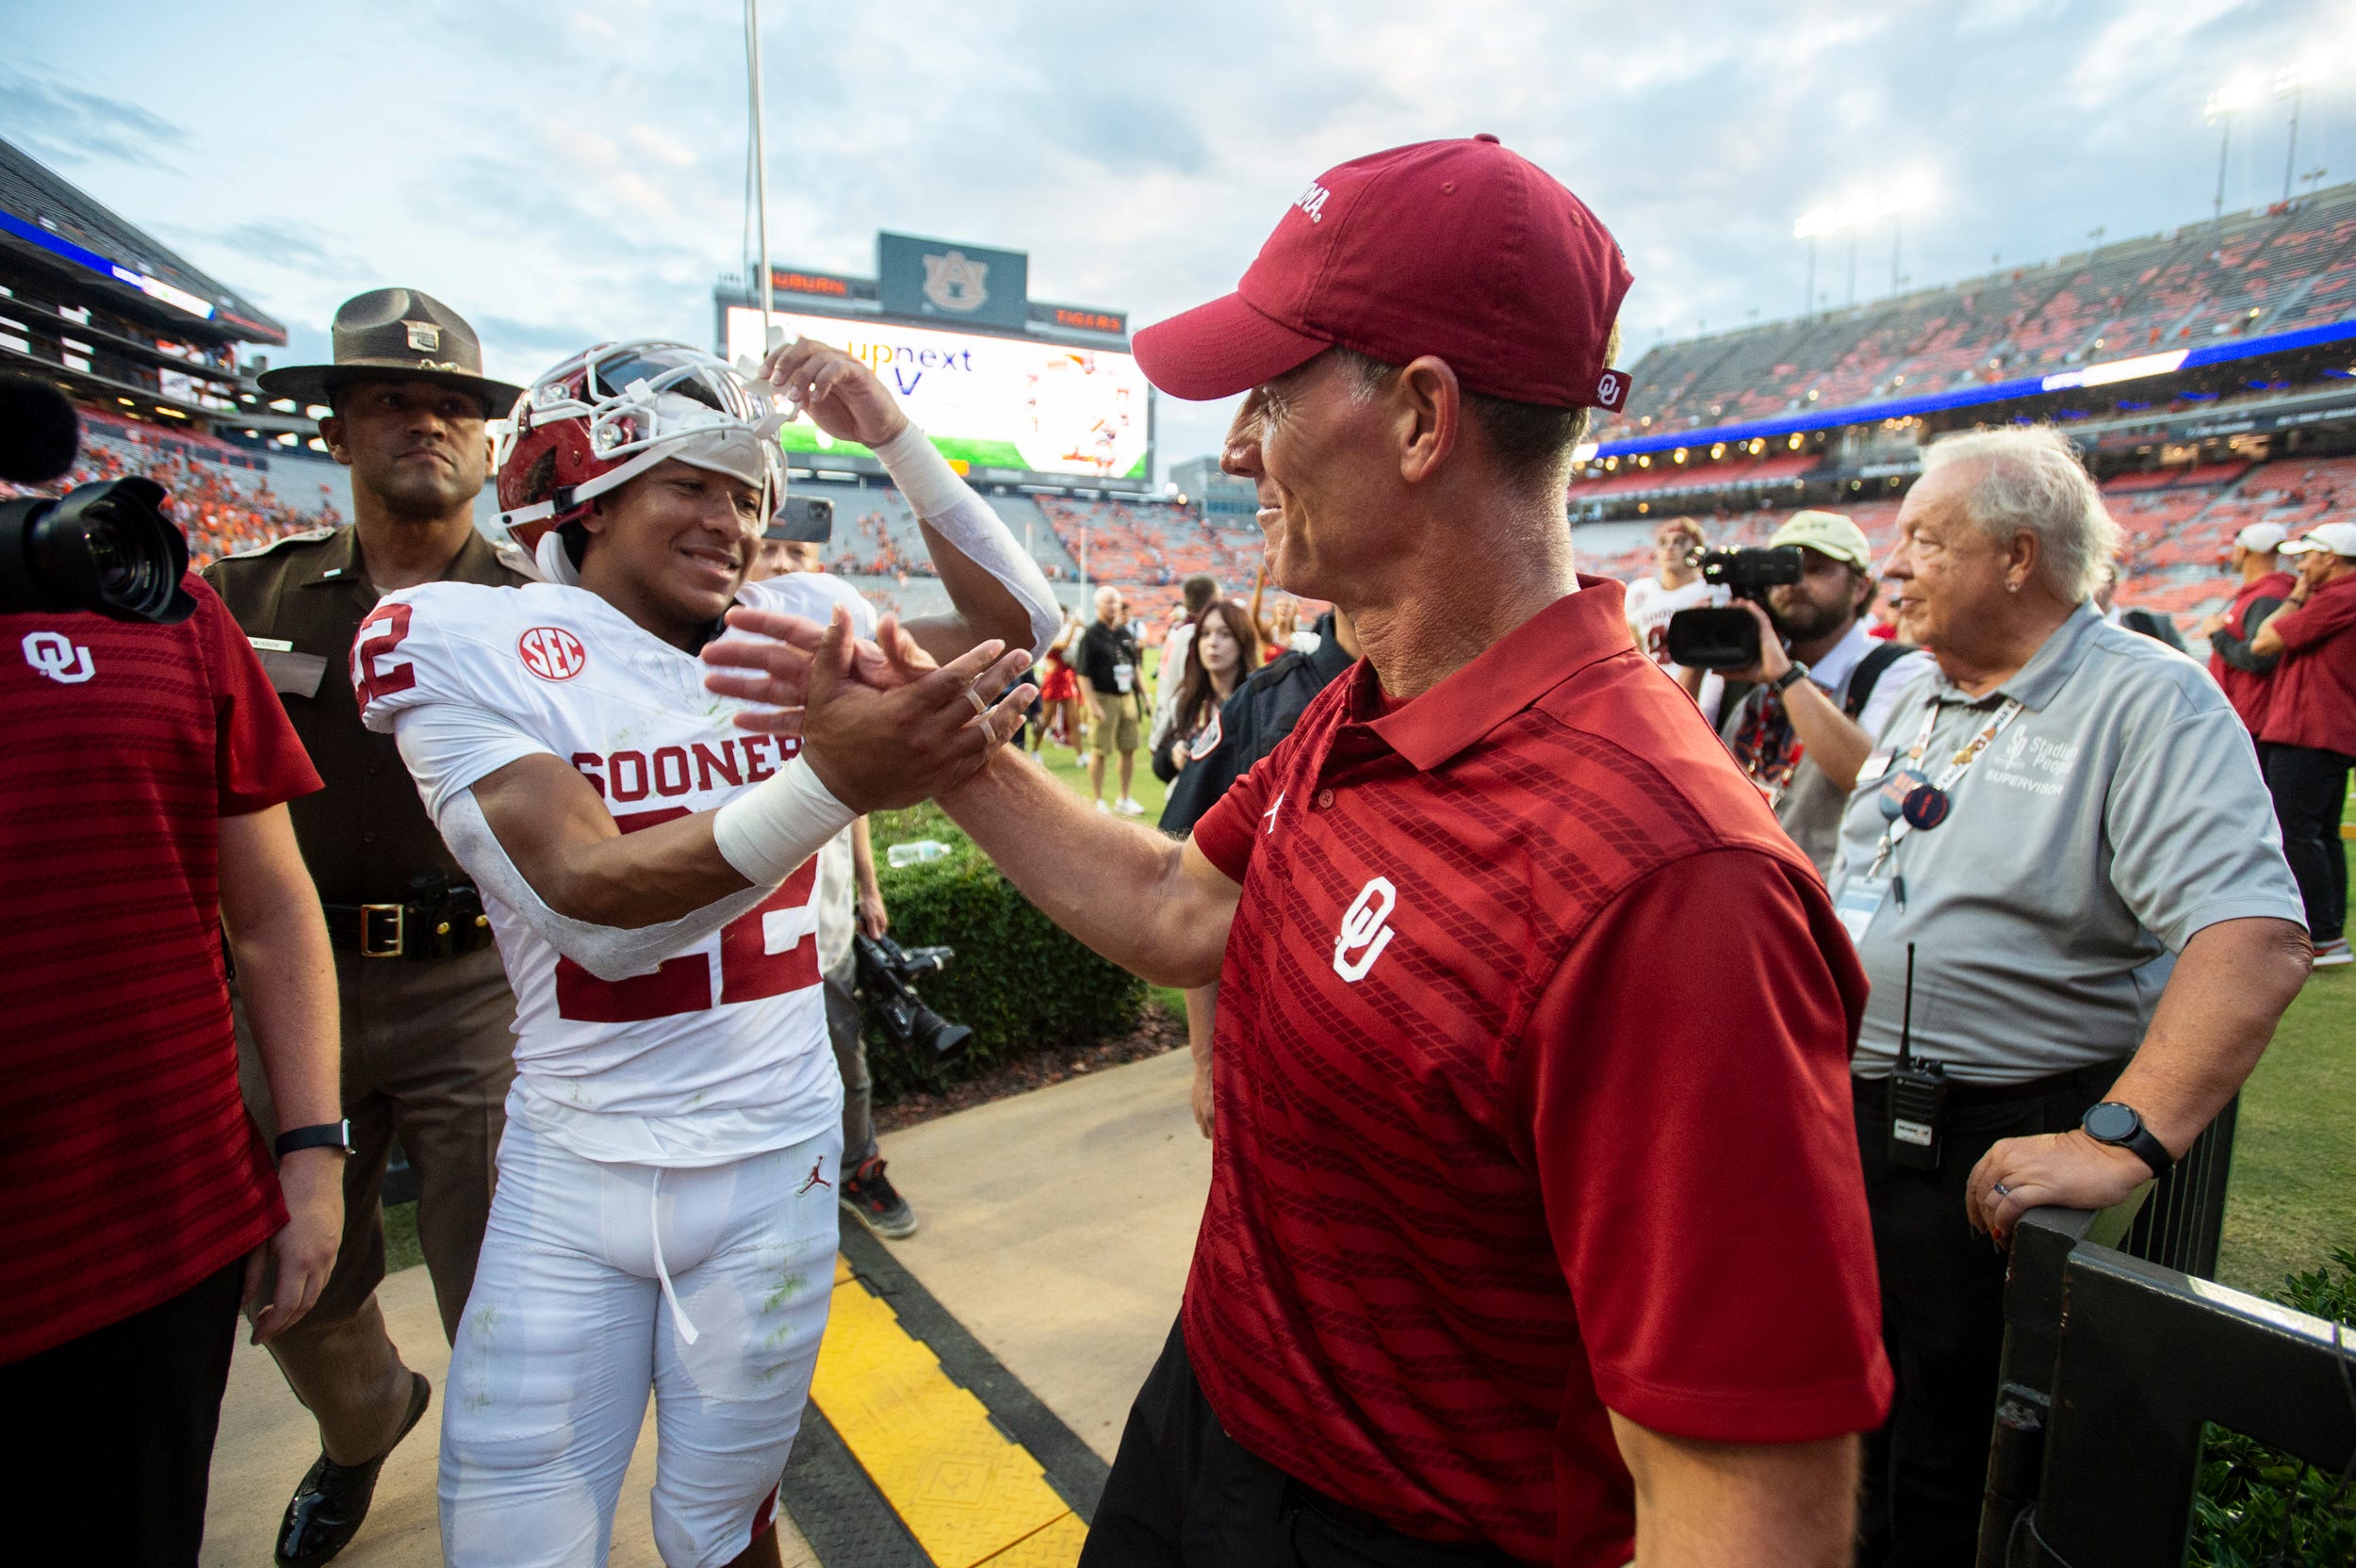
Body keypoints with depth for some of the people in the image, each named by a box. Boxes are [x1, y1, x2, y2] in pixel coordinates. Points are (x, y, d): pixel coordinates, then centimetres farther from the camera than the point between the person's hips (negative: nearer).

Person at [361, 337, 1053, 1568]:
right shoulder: (470, 646, -9)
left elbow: (1015, 623, 2)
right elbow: (594, 908, -24)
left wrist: (896, 440, -7)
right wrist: (839, 774, -38)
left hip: (773, 1167, 2)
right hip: (571, 1177, -2)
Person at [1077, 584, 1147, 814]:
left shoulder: (1126, 633, 13)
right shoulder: (1091, 635, -7)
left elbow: (1136, 666, 20)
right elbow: (1083, 674, -10)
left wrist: (1144, 694, 14)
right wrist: (1093, 704, -17)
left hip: (1127, 697, 6)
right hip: (1104, 698, -6)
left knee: (1129, 750, 9)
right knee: (1099, 752, -1)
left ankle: (1124, 799, 21)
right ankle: (1098, 802, 9)